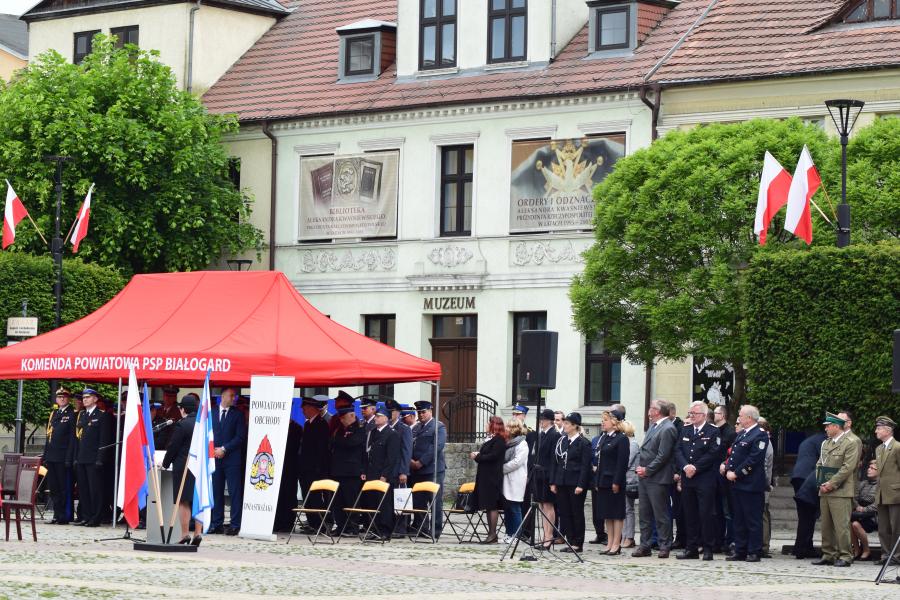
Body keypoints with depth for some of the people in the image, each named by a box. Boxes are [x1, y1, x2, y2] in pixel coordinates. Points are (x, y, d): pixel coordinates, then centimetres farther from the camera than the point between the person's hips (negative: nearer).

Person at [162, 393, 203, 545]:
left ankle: (185, 535, -4)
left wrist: (165, 464, 3)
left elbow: (173, 447, -9)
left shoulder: (182, 425, -12)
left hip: (184, 468, -6)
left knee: (183, 502, -2)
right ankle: (198, 533, 6)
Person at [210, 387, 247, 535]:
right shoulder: (211, 413, 11)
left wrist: (224, 449, -9)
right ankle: (217, 524, 11)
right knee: (216, 491, 5)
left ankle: (235, 525, -5)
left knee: (235, 492, -5)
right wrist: (213, 450, -3)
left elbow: (240, 437, -2)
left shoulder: (237, 415, 4)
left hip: (232, 458, -3)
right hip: (215, 457, 3)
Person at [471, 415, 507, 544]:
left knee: (492, 505, -8)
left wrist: (477, 457, -12)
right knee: (488, 506, 10)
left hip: (492, 477, -10)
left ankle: (493, 534, -8)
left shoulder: (499, 440, -12)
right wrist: (477, 455, 2)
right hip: (485, 475, 10)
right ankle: (491, 534, 14)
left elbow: (493, 456, -21)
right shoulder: (490, 438, 17)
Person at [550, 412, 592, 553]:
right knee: (565, 513, 7)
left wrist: (581, 485, -17)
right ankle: (570, 542, 13)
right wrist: (553, 482, 8)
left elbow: (585, 466, -11)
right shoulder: (561, 441, 11)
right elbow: (555, 463, 13)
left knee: (577, 513, 0)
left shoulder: (583, 443, -7)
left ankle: (578, 544, 6)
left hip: (576, 483, -6)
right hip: (562, 483, 6)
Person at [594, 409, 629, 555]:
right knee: (606, 515, 10)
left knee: (616, 514, -3)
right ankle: (610, 543, 15)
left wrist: (617, 482, -19)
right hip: (603, 481, 9)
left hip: (614, 482, -9)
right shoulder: (604, 438, 15)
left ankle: (616, 544, 0)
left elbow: (622, 462, -15)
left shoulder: (621, 439, -10)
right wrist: (597, 481, 12)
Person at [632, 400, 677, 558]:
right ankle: (644, 546, 15)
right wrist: (640, 466, 6)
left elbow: (663, 456, -18)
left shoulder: (667, 429, -14)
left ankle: (664, 547, 3)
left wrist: (647, 470, -14)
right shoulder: (652, 426, 15)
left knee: (661, 514, -2)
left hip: (657, 478, -9)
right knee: (644, 514, 10)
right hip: (644, 476, 9)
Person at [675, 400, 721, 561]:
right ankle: (691, 548, 14)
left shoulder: (713, 431, -2)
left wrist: (695, 467, -14)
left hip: (705, 480, -5)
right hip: (687, 479, 5)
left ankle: (708, 549, 0)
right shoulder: (685, 430, 14)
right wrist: (685, 466, -11)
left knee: (706, 514, -5)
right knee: (689, 514, 8)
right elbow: (678, 451, 7)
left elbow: (713, 453, -11)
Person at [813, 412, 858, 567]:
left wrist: (831, 484, -15)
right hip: (824, 491, 7)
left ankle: (845, 556, -5)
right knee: (826, 525, 8)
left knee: (841, 525, -9)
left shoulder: (850, 443, -5)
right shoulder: (825, 443, 18)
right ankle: (828, 555, 14)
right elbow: (819, 465, 20)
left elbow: (848, 467, -13)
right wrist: (821, 484, 4)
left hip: (840, 492, -7)